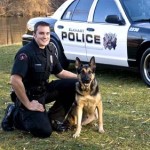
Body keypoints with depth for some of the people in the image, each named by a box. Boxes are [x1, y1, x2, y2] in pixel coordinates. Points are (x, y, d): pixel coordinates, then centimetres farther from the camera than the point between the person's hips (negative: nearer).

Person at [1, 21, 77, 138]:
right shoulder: (26, 53, -23)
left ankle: (54, 118, 5)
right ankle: (15, 115, 5)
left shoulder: (50, 50, 2)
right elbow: (15, 81, -31)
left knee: (73, 84, -6)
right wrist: (28, 104, -26)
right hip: (29, 95, -8)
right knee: (44, 131, -20)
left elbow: (60, 72, 15)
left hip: (44, 89, 8)